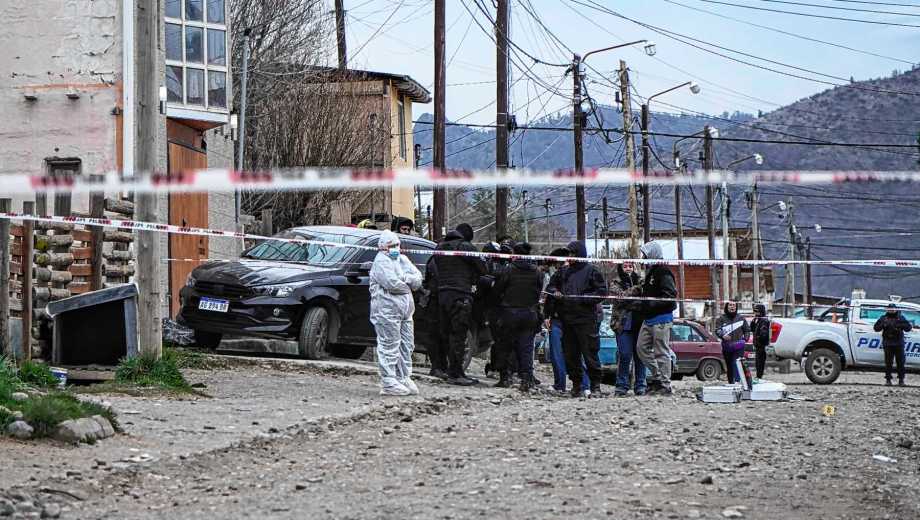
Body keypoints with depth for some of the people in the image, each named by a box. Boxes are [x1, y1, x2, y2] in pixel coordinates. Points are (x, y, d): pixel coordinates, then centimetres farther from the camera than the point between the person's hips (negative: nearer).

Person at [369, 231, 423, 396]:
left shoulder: (402, 260, 19)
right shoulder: (381, 262, -7)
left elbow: (418, 279, 9)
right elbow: (392, 283, -21)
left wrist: (404, 278, -9)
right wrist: (408, 286, -4)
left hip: (405, 311, 9)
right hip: (387, 310, -9)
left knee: (406, 345, 12)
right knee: (389, 347, -8)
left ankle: (404, 378, 21)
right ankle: (388, 383, -6)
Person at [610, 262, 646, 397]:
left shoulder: (640, 282, 17)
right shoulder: (616, 284, 8)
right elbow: (621, 296, -11)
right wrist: (636, 289, -20)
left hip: (639, 323, 3)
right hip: (623, 324, -3)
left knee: (640, 355, 2)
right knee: (624, 355, -10)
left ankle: (640, 385, 9)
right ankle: (622, 385, -4)